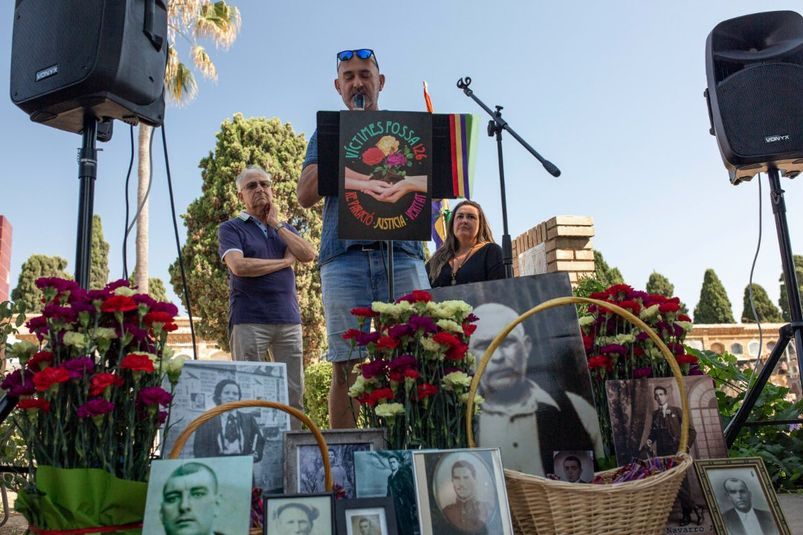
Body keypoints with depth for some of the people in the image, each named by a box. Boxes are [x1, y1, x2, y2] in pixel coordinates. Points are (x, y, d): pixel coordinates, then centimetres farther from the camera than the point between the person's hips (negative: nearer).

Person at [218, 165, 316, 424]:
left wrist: (277, 223, 3)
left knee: (294, 395, 1)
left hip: (288, 320, 4)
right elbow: (239, 266, -11)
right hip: (249, 321, -4)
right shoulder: (231, 228, 8)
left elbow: (309, 254, 4)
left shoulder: (285, 229, 22)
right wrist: (285, 261, -2)